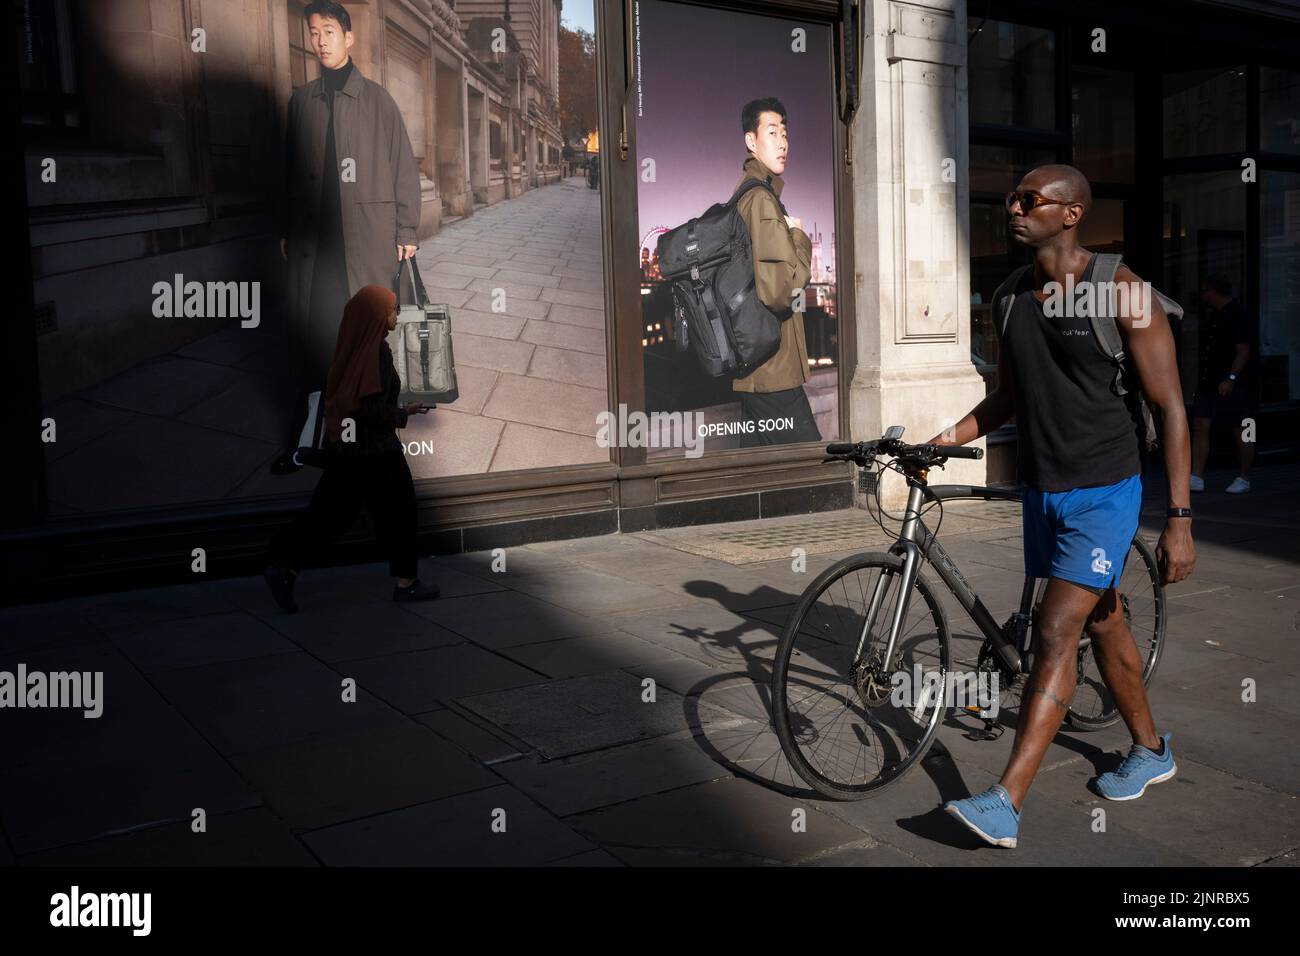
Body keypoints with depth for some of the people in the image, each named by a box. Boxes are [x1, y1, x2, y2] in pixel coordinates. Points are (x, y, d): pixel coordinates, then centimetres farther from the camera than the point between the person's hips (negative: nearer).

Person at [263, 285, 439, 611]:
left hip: (344, 446, 8)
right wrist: (404, 414, -6)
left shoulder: (354, 347, 6)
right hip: (375, 450, -8)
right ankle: (406, 583, 19)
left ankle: (283, 567, 4)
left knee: (333, 511, 11)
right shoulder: (378, 352, -19)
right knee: (397, 511, 8)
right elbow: (374, 411, -23)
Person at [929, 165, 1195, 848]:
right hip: (1041, 490, 7)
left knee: (1055, 634, -12)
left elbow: (1169, 408, -13)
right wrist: (944, 439, 1)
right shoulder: (1010, 299, 6)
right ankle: (1150, 751, 38)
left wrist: (1179, 521, -16)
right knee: (1102, 623, 18)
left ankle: (1006, 803, -11)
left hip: (1103, 491, -7)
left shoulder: (1122, 293, -13)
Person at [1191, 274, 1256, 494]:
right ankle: (1196, 478, -6)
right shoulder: (1212, 316, 17)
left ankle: (1243, 479, 11)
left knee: (1241, 431, 2)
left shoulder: (1238, 314, -9)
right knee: (1199, 426, -3)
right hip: (1208, 384, 8)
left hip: (1233, 386, -8)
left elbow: (1243, 351, -15)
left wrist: (1231, 378, -24)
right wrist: (1201, 381, 19)